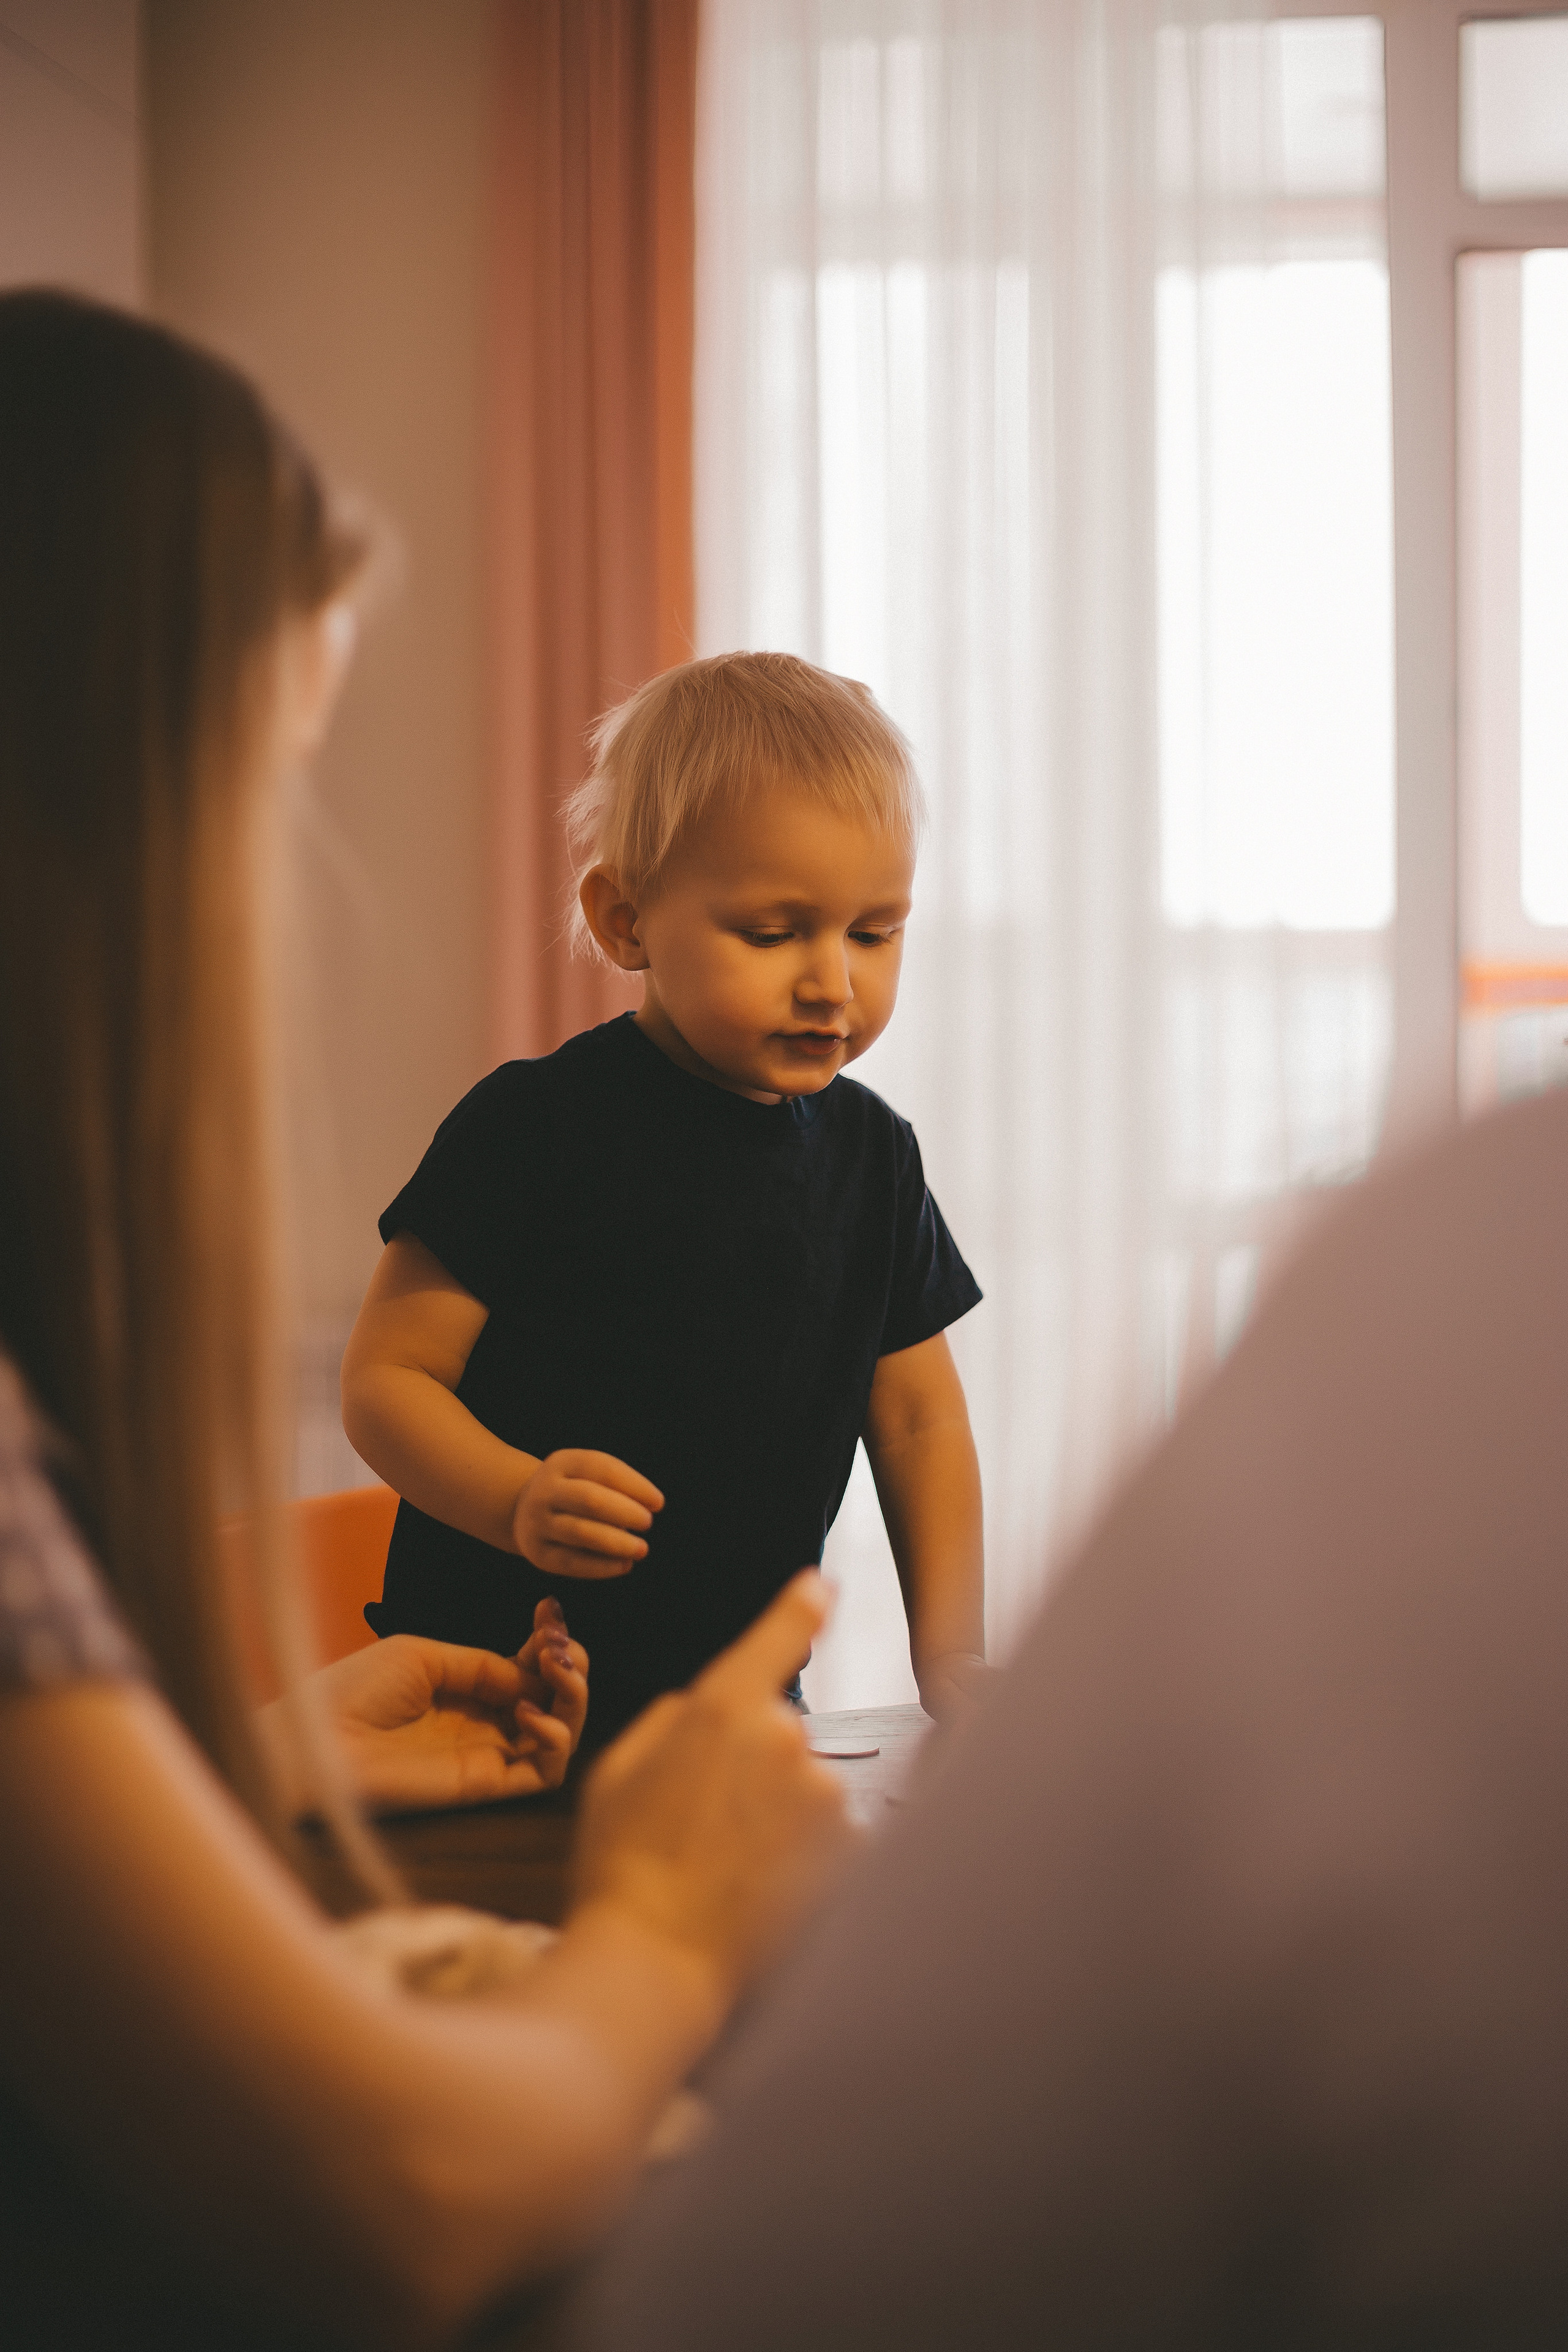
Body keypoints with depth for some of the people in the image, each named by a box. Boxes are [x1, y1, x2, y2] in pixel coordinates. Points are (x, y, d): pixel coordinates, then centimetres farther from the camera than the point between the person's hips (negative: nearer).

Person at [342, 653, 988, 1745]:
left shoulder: (872, 1154, 8)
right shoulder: (536, 1124, -9)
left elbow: (918, 1416, 16)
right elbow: (384, 1378, -8)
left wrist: (953, 1655, 6)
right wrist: (519, 1502, -25)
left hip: (741, 1692, 5)